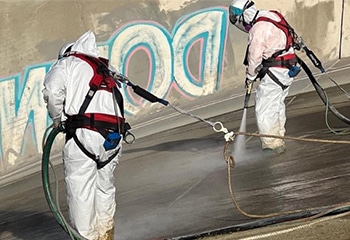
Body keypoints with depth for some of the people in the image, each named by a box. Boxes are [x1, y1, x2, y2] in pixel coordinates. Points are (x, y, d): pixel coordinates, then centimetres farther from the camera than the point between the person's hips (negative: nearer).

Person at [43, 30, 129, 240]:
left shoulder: (68, 62, 11)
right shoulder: (107, 71, 30)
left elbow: (53, 90, -5)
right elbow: (117, 102, 21)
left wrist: (57, 117, 10)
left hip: (84, 133, -6)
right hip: (114, 136, 6)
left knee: (80, 189, 1)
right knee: (105, 187, 20)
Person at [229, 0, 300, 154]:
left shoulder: (258, 29, -19)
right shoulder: (271, 16, 9)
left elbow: (254, 57, -13)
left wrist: (250, 77, 1)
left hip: (275, 71, -10)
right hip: (287, 70, 10)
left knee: (264, 110, -5)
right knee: (277, 106, 19)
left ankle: (271, 145, -3)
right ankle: (279, 140, 26)